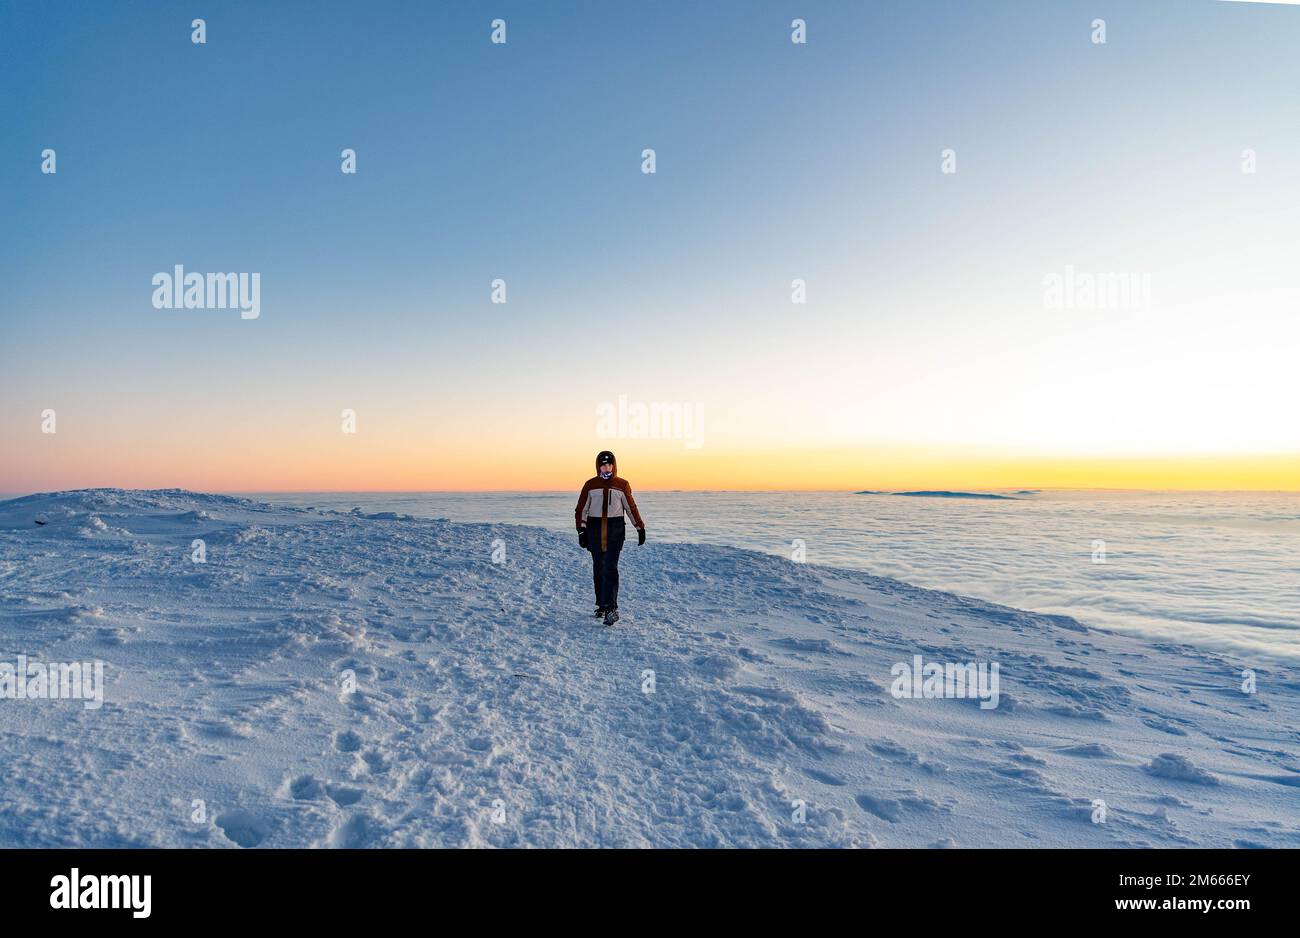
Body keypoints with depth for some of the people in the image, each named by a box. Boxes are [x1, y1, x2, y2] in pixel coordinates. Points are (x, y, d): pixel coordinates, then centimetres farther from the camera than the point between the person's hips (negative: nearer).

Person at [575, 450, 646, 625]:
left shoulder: (622, 484, 5)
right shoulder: (590, 485, 5)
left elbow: (631, 507, 11)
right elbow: (581, 509, 5)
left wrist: (640, 528, 10)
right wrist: (581, 531, -5)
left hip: (615, 529, -2)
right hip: (594, 528, 2)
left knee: (610, 568, -13)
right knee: (598, 569, 8)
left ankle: (611, 607, -16)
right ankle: (602, 605, 21)